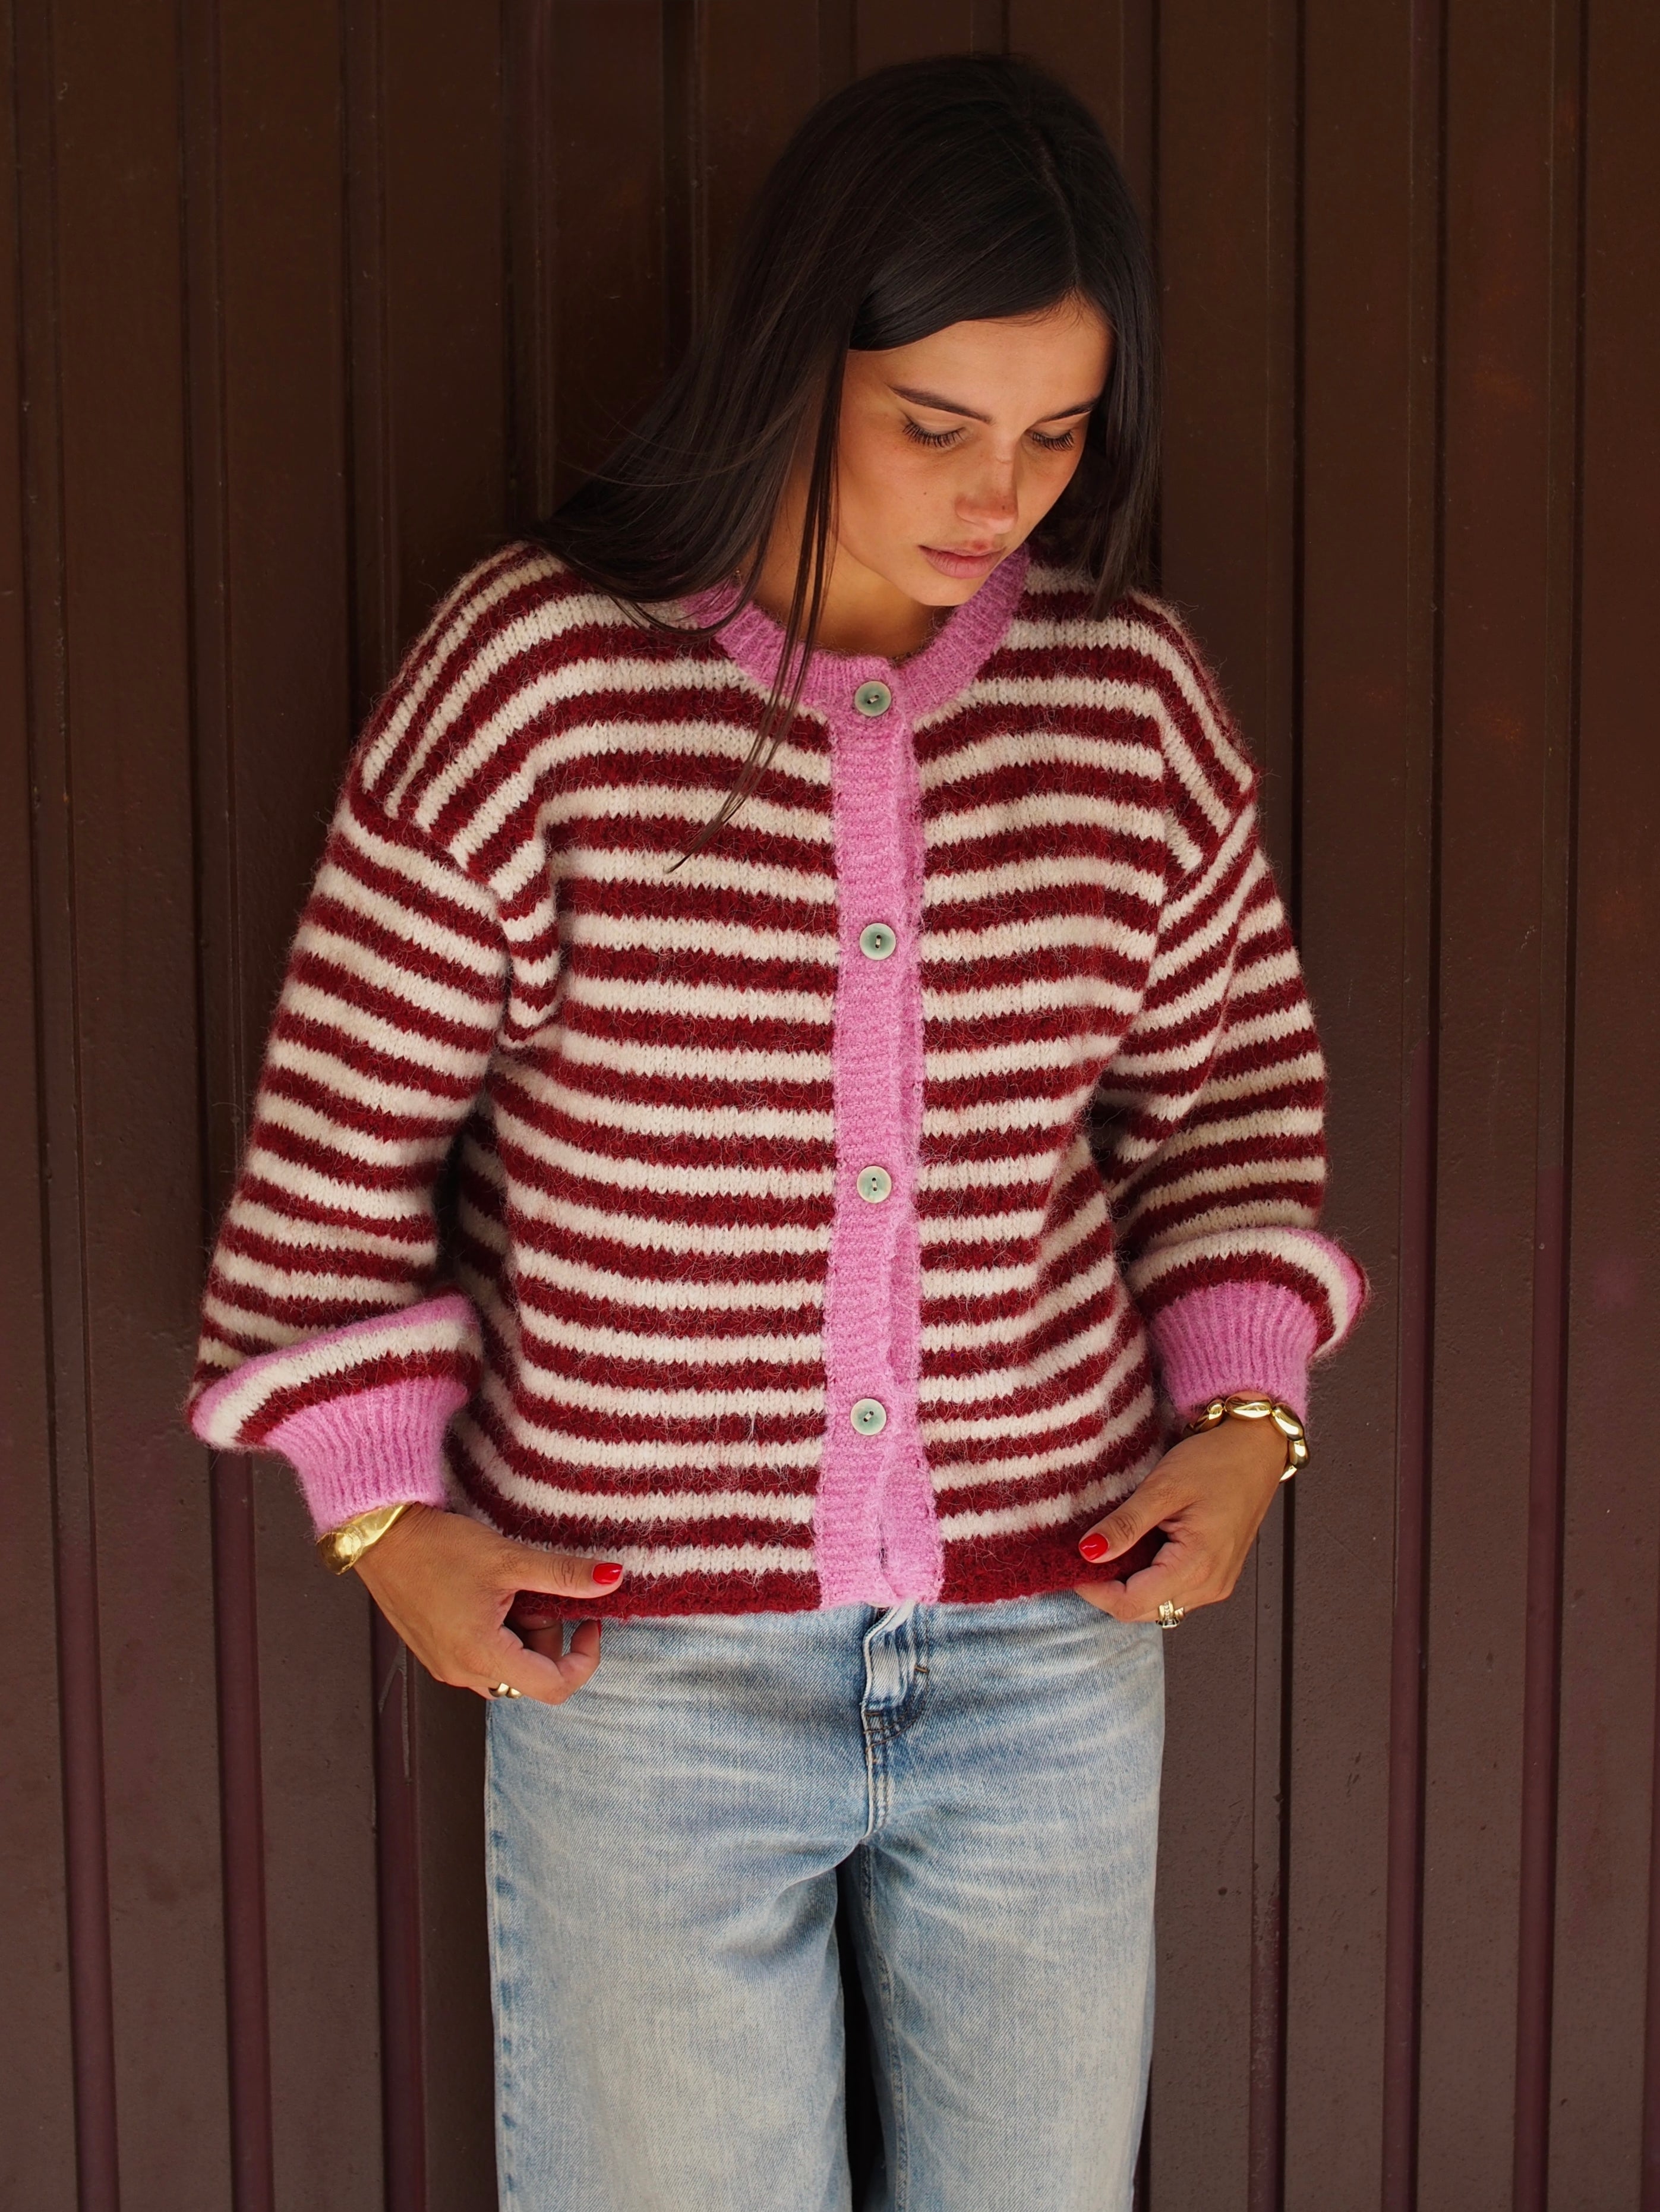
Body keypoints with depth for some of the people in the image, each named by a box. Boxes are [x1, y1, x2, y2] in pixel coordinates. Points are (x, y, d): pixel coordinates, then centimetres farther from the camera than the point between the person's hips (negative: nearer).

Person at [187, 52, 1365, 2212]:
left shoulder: (1129, 690, -2)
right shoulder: (538, 672, -11)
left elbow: (1234, 1076, 11)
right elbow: (347, 1117, -3)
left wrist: (1244, 1412, 0)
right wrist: (386, 1504, -4)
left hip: (1053, 1637, 3)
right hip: (644, 1652, -3)